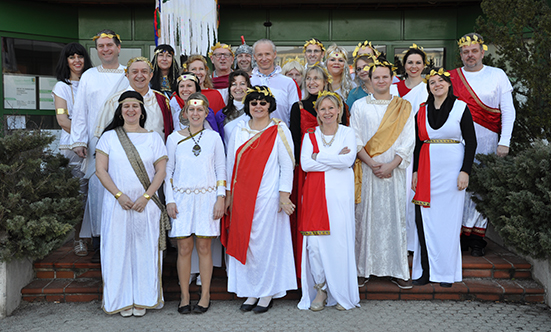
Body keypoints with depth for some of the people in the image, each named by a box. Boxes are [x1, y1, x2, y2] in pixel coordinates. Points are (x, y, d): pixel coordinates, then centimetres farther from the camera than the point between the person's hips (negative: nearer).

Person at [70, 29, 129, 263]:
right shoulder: (88, 76, 14)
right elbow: (80, 110, 11)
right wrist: (79, 141, 2)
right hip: (97, 145, 1)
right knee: (97, 191, -1)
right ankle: (99, 245, 7)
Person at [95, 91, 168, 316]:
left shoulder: (153, 138, 7)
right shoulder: (109, 137, 6)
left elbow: (160, 171, 2)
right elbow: (101, 170, 0)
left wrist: (145, 197, -10)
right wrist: (119, 195, -11)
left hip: (146, 204, 0)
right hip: (117, 203, 0)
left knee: (145, 249, 3)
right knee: (118, 249, 3)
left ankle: (142, 299, 15)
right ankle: (122, 300, 15)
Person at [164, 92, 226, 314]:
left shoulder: (213, 137, 6)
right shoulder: (174, 138, 6)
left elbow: (221, 169, 6)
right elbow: (167, 171, 7)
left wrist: (221, 198, -2)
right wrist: (169, 200, 0)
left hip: (207, 198, 0)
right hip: (182, 198, 1)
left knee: (204, 248, 2)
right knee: (184, 249, 1)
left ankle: (205, 296, 13)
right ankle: (184, 297, 12)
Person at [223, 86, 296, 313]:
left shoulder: (279, 131, 0)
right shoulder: (239, 131, 12)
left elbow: (287, 165, -3)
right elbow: (231, 164, 14)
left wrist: (284, 196, -10)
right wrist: (229, 194, 11)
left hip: (268, 197, -4)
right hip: (242, 197, 4)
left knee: (266, 241, 1)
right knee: (244, 241, 6)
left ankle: (268, 293, 15)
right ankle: (251, 292, 19)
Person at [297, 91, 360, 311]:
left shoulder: (347, 133, 8)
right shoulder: (310, 135, 12)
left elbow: (348, 160, -8)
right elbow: (305, 164, -4)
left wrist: (319, 156, -5)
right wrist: (336, 159, -7)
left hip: (340, 194, -1)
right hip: (316, 194, 1)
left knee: (340, 240, -3)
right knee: (314, 243, -5)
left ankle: (342, 294, 11)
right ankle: (320, 290, 11)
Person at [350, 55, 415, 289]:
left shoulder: (404, 107, 8)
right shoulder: (359, 106, 7)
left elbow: (408, 141, 1)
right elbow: (355, 140, 1)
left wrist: (391, 165, -12)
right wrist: (372, 164, -11)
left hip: (394, 170, 1)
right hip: (366, 170, 0)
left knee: (394, 215, 1)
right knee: (365, 215, 1)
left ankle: (396, 270, 10)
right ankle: (363, 268, 10)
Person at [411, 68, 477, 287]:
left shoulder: (461, 108, 1)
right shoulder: (422, 111, 10)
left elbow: (471, 142, -1)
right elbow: (417, 143, 12)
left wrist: (465, 171, -9)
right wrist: (415, 171, 4)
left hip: (452, 169, -3)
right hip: (427, 170, 3)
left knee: (449, 219, 2)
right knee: (426, 219, 0)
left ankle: (447, 271, 13)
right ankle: (426, 270, 10)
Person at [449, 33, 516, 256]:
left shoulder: (498, 75, 6)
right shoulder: (451, 77, 9)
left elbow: (508, 111, 4)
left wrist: (504, 142, -5)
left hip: (486, 141, -1)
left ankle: (476, 239, 7)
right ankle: (459, 236, 5)